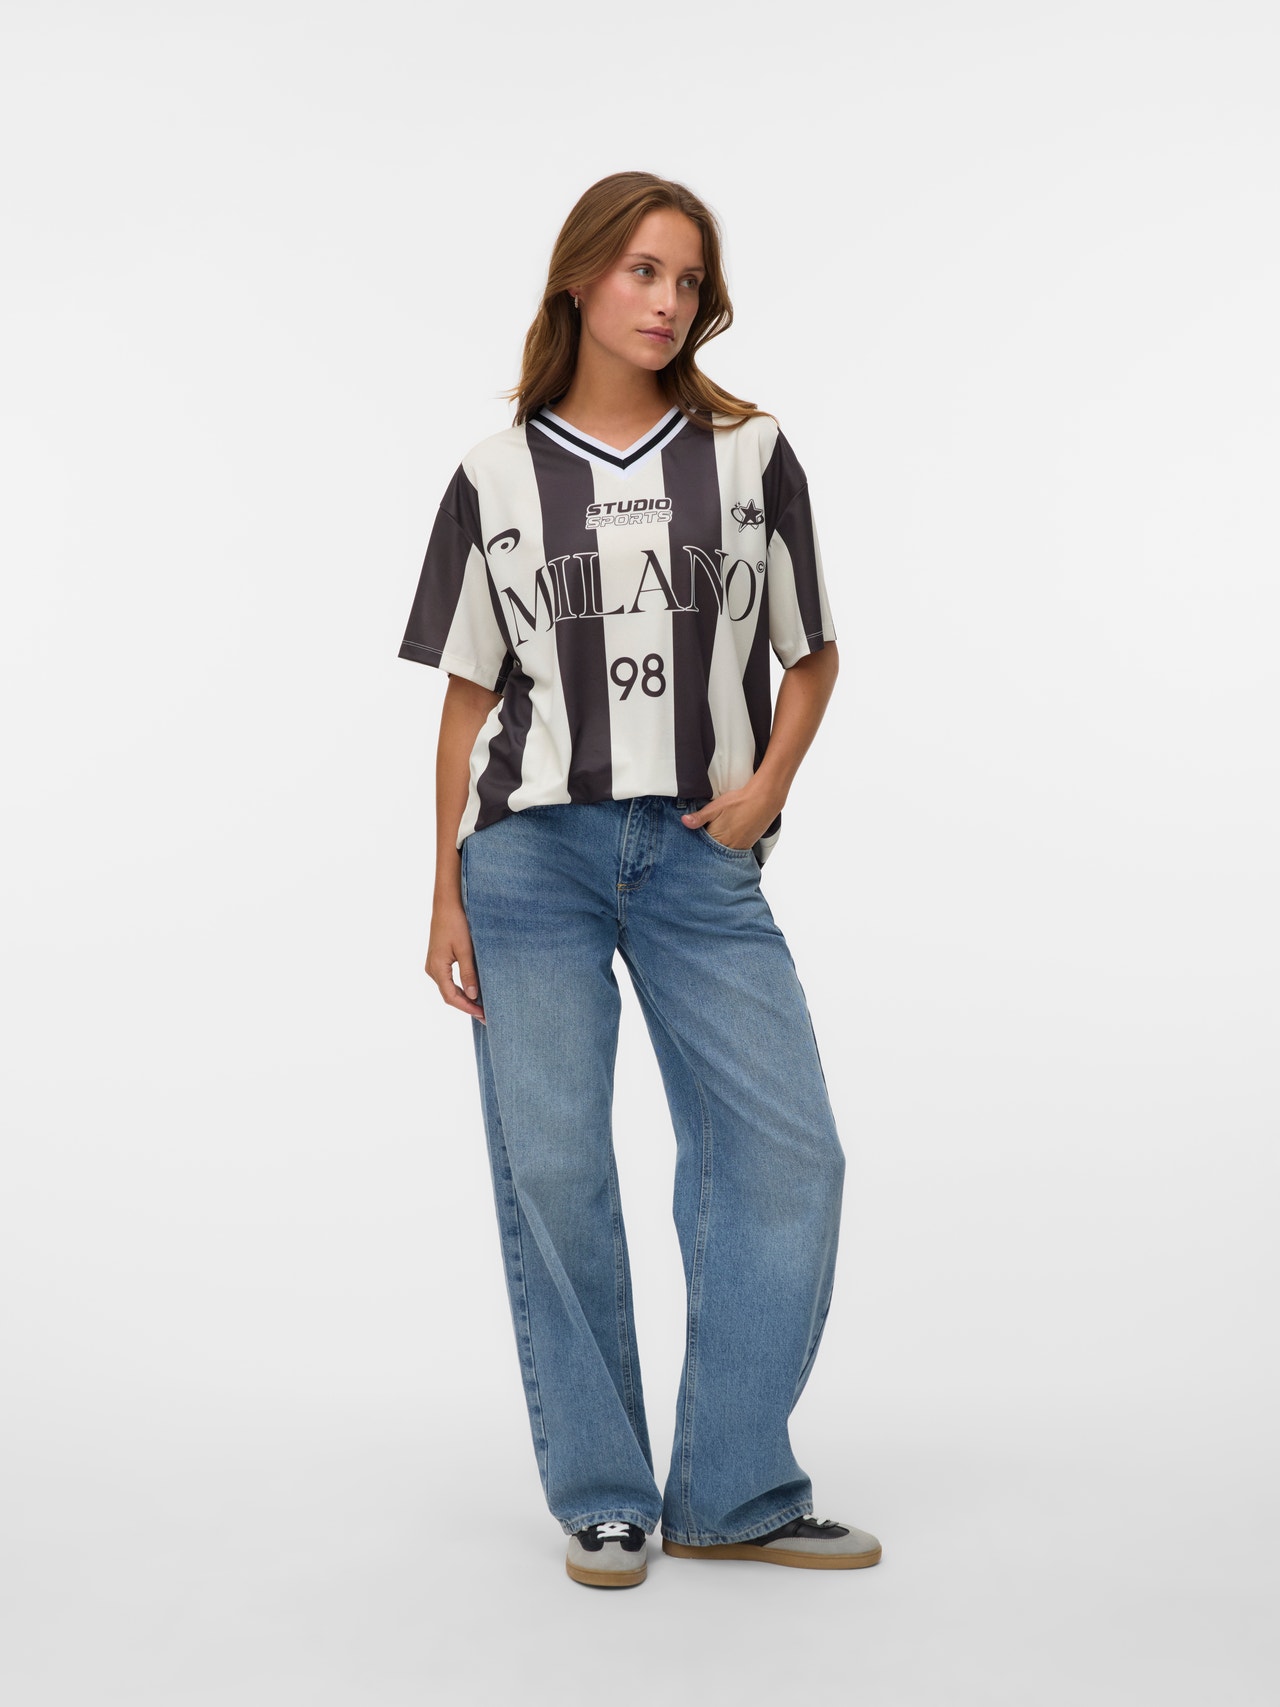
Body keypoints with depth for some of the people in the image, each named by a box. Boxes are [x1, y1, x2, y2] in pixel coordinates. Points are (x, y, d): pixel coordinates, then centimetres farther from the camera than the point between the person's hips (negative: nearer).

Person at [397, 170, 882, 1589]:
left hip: (700, 855, 1)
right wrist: (445, 899, 4)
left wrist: (766, 785, -5)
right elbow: (469, 698, 8)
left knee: (786, 1154, -4)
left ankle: (733, 1495, 11)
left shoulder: (750, 455, 8)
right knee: (550, 1172, 0)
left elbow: (810, 654, 13)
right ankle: (600, 1498, 16)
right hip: (531, 849, -1)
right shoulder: (495, 478, 7)